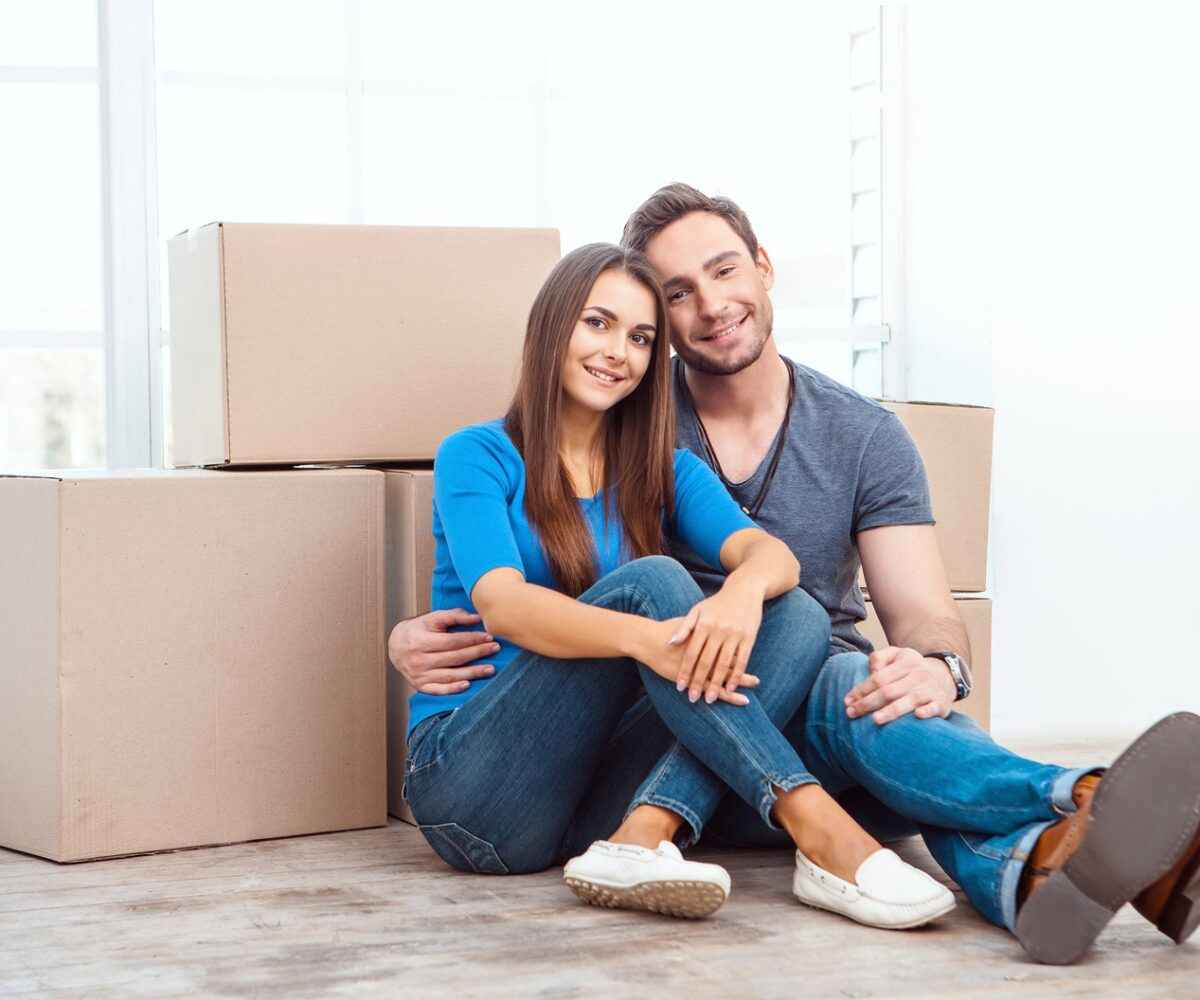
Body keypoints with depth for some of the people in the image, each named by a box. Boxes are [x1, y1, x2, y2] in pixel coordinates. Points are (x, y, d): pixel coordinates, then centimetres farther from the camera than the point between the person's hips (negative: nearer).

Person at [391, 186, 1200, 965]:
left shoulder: (866, 438, 7)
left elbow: (922, 615, -4)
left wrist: (936, 668, -30)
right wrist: (414, 635, -12)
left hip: (819, 729, 2)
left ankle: (1029, 866, -70)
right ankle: (1073, 803, -63)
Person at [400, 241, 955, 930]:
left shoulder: (666, 472, 14)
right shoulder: (478, 456, 0)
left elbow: (771, 553, -5)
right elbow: (501, 602, -18)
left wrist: (744, 589, -32)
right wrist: (642, 638, -37)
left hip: (592, 792, 5)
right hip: (470, 787, -5)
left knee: (798, 618, -15)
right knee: (649, 581, -26)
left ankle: (640, 836, -35)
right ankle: (821, 831, -37)